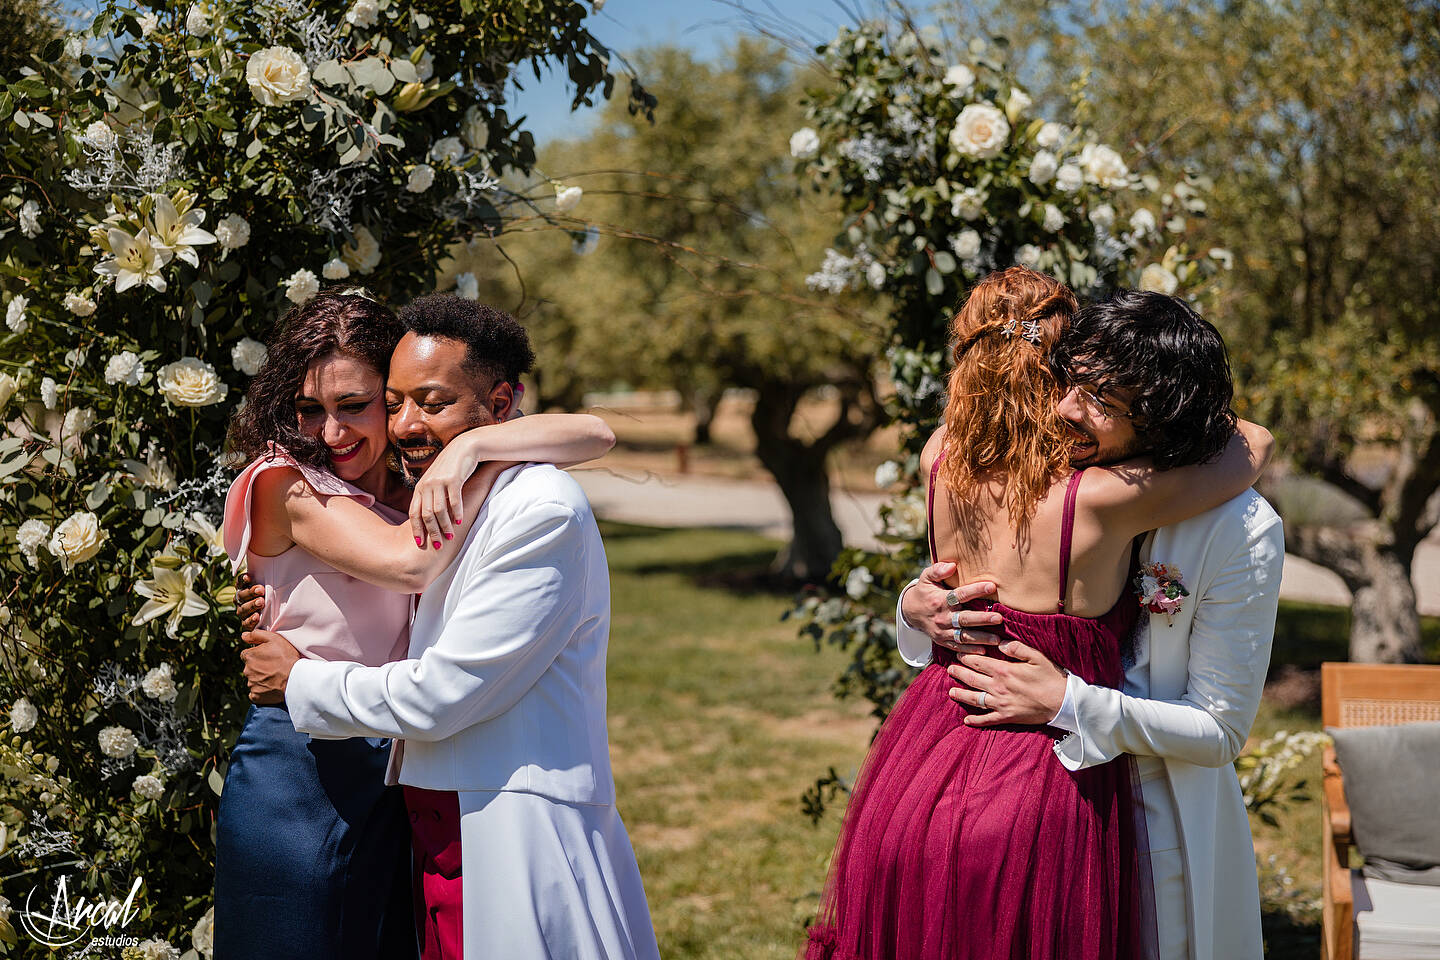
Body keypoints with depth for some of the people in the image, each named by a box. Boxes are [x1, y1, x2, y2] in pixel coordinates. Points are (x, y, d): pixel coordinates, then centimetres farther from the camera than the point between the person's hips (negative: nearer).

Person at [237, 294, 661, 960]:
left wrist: (298, 681, -3)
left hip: (518, 850, -8)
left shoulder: (543, 513, -15)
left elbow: (441, 694, -17)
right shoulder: (446, 511, 15)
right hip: (440, 847, 8)